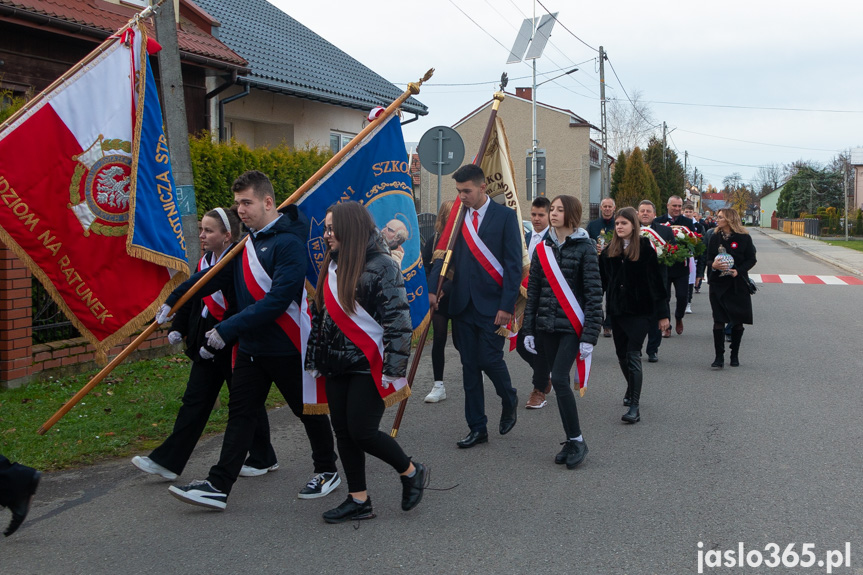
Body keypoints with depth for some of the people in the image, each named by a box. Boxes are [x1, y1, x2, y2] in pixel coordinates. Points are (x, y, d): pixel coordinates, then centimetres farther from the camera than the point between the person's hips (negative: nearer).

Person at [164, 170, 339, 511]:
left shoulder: (289, 243, -19)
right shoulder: (248, 240, 9)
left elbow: (278, 299, -27)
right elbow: (217, 275, 16)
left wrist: (230, 328, -27)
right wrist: (173, 300, 9)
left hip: (287, 348, -7)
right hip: (251, 346, 8)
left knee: (308, 410, 10)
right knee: (240, 413, 5)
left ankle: (327, 472, 29)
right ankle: (218, 486, 6)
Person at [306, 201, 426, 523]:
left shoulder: (381, 266, -12)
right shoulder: (332, 266, 12)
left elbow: (398, 321, -16)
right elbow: (319, 316, 19)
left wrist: (395, 373, -20)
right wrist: (314, 361, 18)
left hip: (369, 366, -8)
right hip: (338, 366, 8)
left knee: (362, 431, -9)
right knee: (343, 433, 7)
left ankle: (411, 472, 16)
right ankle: (358, 500, 19)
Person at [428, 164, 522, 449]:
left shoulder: (505, 216, -4)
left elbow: (514, 264, -8)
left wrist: (507, 306, -13)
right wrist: (432, 289, -7)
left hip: (492, 305, -4)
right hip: (463, 305, 5)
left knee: (489, 359, -7)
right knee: (469, 366, 7)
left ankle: (509, 400, 26)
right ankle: (477, 428, 17)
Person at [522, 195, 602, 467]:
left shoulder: (584, 248, -5)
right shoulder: (542, 249, 10)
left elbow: (594, 293, -8)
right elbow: (533, 291, 11)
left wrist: (589, 335, -13)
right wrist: (529, 330, 7)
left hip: (571, 326, -5)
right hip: (546, 327, 5)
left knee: (559, 379, -15)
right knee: (560, 382, 7)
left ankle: (577, 439, -1)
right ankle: (571, 441, 17)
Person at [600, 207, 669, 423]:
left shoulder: (645, 248, -7)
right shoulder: (610, 251, 7)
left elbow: (656, 281, -7)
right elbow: (603, 280, 11)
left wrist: (662, 313, -7)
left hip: (640, 310, -5)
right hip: (617, 309, 5)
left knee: (633, 355, -12)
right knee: (621, 354, 14)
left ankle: (634, 407, -13)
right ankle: (631, 390, 39)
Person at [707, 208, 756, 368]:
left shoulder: (744, 238, -2)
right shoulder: (715, 238, 6)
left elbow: (751, 260, -1)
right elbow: (709, 259, 8)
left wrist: (738, 271, -17)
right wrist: (713, 265, -15)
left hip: (738, 284, -1)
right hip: (718, 283, 1)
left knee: (738, 321, 5)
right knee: (718, 320, -4)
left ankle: (735, 355, 18)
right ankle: (719, 356, -2)